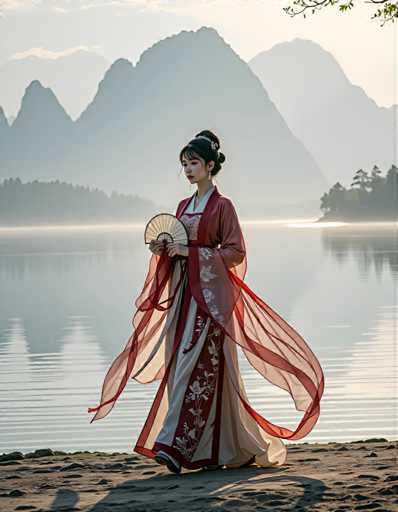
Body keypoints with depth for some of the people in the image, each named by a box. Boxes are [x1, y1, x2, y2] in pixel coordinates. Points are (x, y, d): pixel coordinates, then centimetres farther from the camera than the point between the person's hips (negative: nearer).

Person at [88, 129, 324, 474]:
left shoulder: (222, 206, -5)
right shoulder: (184, 206, 16)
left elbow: (235, 252, -10)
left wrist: (191, 252, -15)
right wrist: (163, 250, 1)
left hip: (211, 293, -8)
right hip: (184, 291, 8)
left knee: (195, 364, -13)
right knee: (185, 365, 5)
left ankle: (176, 445, -17)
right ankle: (217, 450, 12)